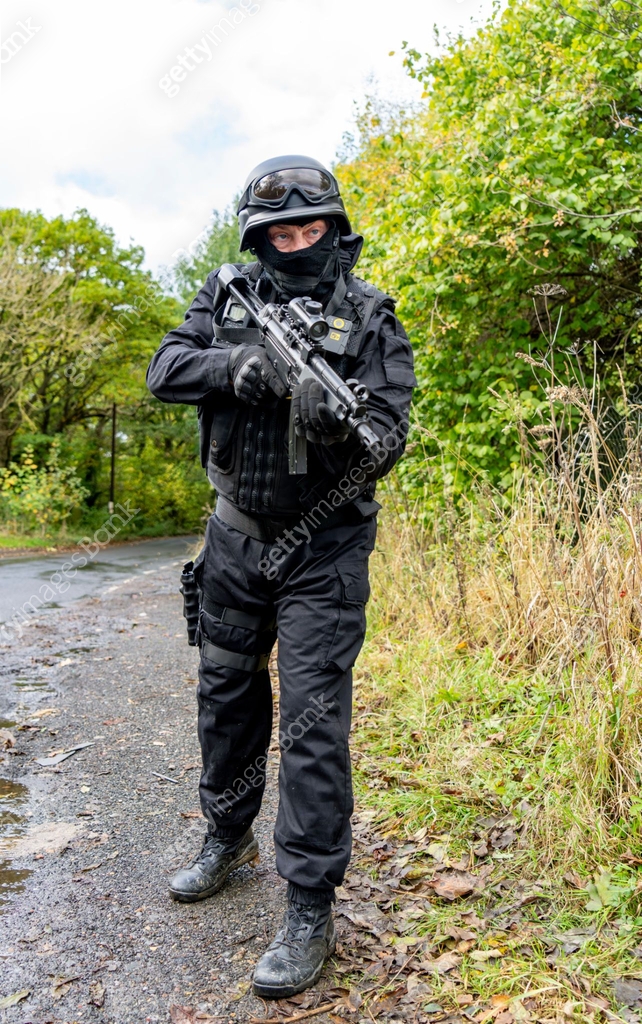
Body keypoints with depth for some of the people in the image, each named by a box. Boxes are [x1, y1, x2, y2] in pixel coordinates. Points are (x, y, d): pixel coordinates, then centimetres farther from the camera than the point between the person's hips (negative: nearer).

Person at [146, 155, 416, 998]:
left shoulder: (368, 317, -7)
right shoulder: (229, 295, 3)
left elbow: (388, 442, -14)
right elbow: (164, 370, -5)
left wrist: (333, 422, -36)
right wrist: (232, 364, -24)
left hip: (322, 546, -4)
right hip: (238, 535, 5)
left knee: (313, 721, -5)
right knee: (226, 694, 17)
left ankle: (310, 911, 8)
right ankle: (228, 838, 41)